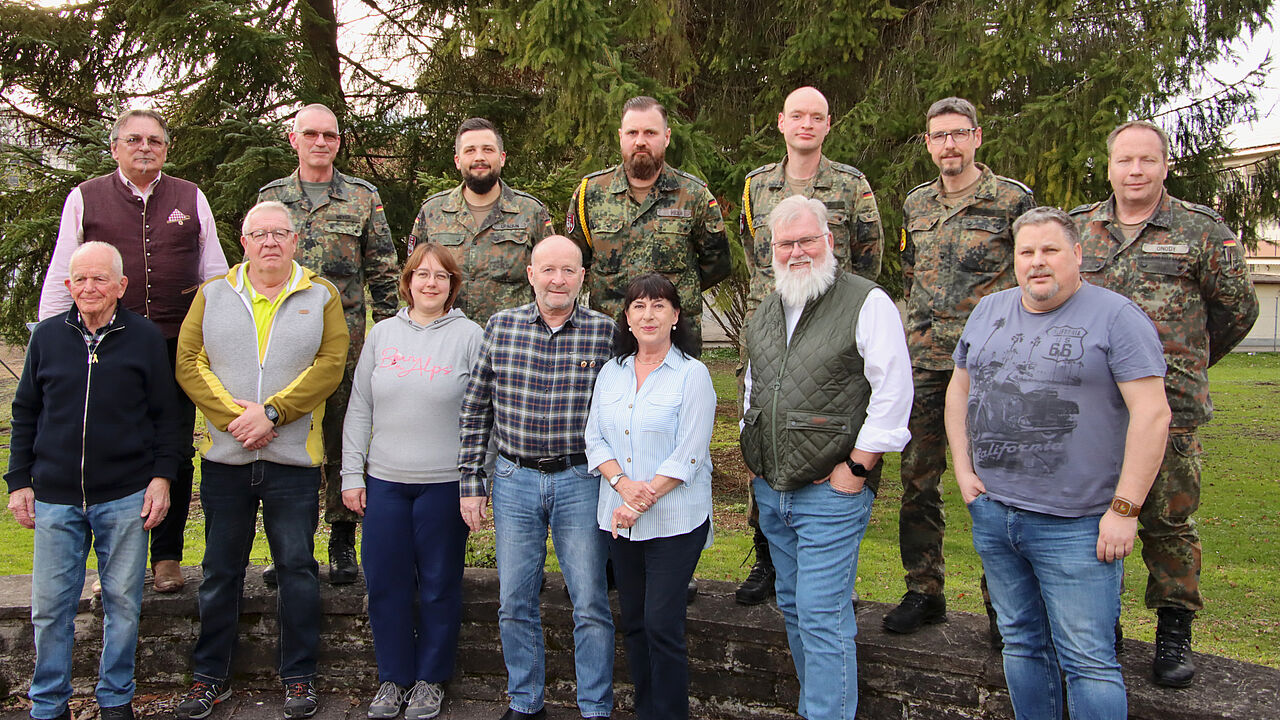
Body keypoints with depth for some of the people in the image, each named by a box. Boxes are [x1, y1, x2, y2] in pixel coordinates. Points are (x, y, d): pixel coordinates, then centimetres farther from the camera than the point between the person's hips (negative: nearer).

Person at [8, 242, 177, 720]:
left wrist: (162, 476, -3)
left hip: (125, 499, -2)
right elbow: (25, 414, 12)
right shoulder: (47, 336, 6)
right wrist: (19, 481, 8)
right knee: (49, 607, 7)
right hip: (55, 499, 2)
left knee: (122, 603, 7)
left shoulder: (145, 337, 1)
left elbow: (165, 415, 3)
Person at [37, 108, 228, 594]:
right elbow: (61, 276, 9)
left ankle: (167, 556, 18)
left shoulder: (190, 199, 11)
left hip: (176, 349, 1)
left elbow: (215, 273, 14)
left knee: (177, 456, 4)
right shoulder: (85, 198, 8)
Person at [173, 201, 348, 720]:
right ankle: (210, 676, 25)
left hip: (294, 459, -1)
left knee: (297, 566, 5)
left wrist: (270, 411, -16)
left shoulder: (321, 297, 4)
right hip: (224, 457, 2)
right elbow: (189, 362, 1)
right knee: (221, 569, 11)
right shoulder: (213, 295, 10)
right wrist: (233, 415, -12)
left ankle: (298, 676, 18)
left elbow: (329, 366, -7)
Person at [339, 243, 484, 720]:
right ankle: (393, 676, 26)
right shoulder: (382, 333, 9)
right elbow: (360, 408, 11)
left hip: (445, 483, -3)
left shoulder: (470, 336, -1)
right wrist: (351, 474, 6)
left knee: (439, 585, 7)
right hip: (384, 482, 3)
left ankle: (430, 678, 24)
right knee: (386, 582, 8)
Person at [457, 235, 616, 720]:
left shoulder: (604, 331, -3)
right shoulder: (500, 326, 2)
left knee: (590, 604, 4)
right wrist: (471, 481, 2)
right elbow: (475, 410, 6)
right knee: (515, 603, 11)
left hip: (581, 480, -2)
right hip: (513, 480, 2)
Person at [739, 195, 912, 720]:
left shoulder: (868, 303, -9)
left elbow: (894, 392, -14)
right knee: (792, 606, 17)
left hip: (832, 490, -7)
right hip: (770, 489, 7)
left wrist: (855, 468, -15)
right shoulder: (765, 311, 13)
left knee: (822, 617, -7)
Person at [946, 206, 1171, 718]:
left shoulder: (1115, 316, -8)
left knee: (1088, 662, -1)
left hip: (1076, 525, -5)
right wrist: (963, 468, 7)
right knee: (1021, 643, 18)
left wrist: (1124, 509, -16)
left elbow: (1152, 413, -13)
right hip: (992, 513, 6)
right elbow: (959, 389, 19)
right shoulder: (989, 311, 10)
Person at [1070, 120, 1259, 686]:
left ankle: (1174, 634, 18)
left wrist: (1187, 364, 14)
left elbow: (1237, 308, 9)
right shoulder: (1077, 228, 9)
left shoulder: (1202, 230, 2)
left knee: (1170, 520, 4)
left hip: (1169, 404, -2)